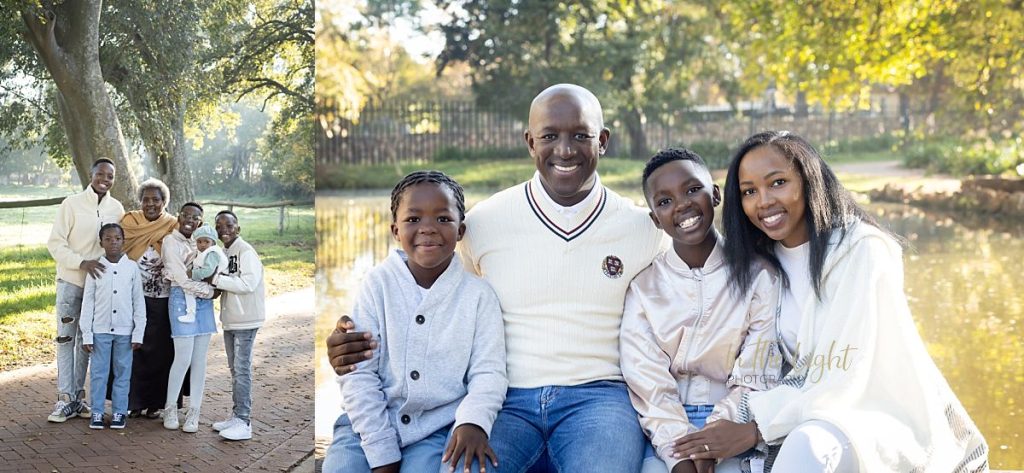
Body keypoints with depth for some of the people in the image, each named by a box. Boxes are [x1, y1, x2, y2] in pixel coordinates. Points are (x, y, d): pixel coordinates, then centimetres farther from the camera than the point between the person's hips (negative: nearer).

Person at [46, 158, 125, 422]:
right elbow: (55, 243, -10)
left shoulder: (117, 209, 1)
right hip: (71, 281, -3)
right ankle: (65, 399, 2)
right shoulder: (72, 204, -9)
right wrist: (82, 263, -23)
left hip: (99, 282, 4)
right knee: (66, 339, -2)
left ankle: (78, 396, 19)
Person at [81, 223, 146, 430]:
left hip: (125, 330, 0)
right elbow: (87, 303, 2)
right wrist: (86, 334, -2)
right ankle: (97, 412, 13)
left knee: (123, 373, 6)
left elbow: (139, 302, 3)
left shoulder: (132, 267, 0)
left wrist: (138, 333, -1)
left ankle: (119, 412, 15)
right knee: (98, 373, 4)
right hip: (100, 330, 0)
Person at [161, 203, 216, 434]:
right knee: (184, 357, -8)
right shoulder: (171, 241, -4)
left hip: (204, 300, 6)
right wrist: (210, 291, -6)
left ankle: (194, 411, 11)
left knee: (200, 358, 4)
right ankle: (170, 407, 11)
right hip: (182, 298, -5)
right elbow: (182, 279, -10)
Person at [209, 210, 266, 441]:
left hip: (245, 319, -9)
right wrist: (217, 287, -2)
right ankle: (236, 416, 23)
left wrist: (216, 279, -20)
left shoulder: (245, 251, -13)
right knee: (235, 369, 14)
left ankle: (243, 422, -5)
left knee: (242, 369, -8)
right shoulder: (224, 252, 14)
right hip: (230, 318, 9)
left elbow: (248, 284, -22)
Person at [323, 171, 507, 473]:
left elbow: (488, 372, -4)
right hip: (370, 425, 1)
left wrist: (474, 421, -26)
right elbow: (359, 373, -3)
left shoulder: (477, 294, -2)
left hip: (438, 429, -1)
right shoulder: (378, 284, -1)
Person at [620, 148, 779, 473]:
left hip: (732, 425, -1)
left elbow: (754, 380, -2)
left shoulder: (758, 273, 3)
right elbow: (646, 382, -3)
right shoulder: (643, 284, 5)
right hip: (664, 430, 1)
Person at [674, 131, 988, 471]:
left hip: (893, 421, -6)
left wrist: (754, 429, -19)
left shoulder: (862, 250, -15)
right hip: (814, 412, 6)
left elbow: (843, 380, -20)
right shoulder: (764, 262, 4)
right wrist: (737, 417, -17)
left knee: (808, 445, -35)